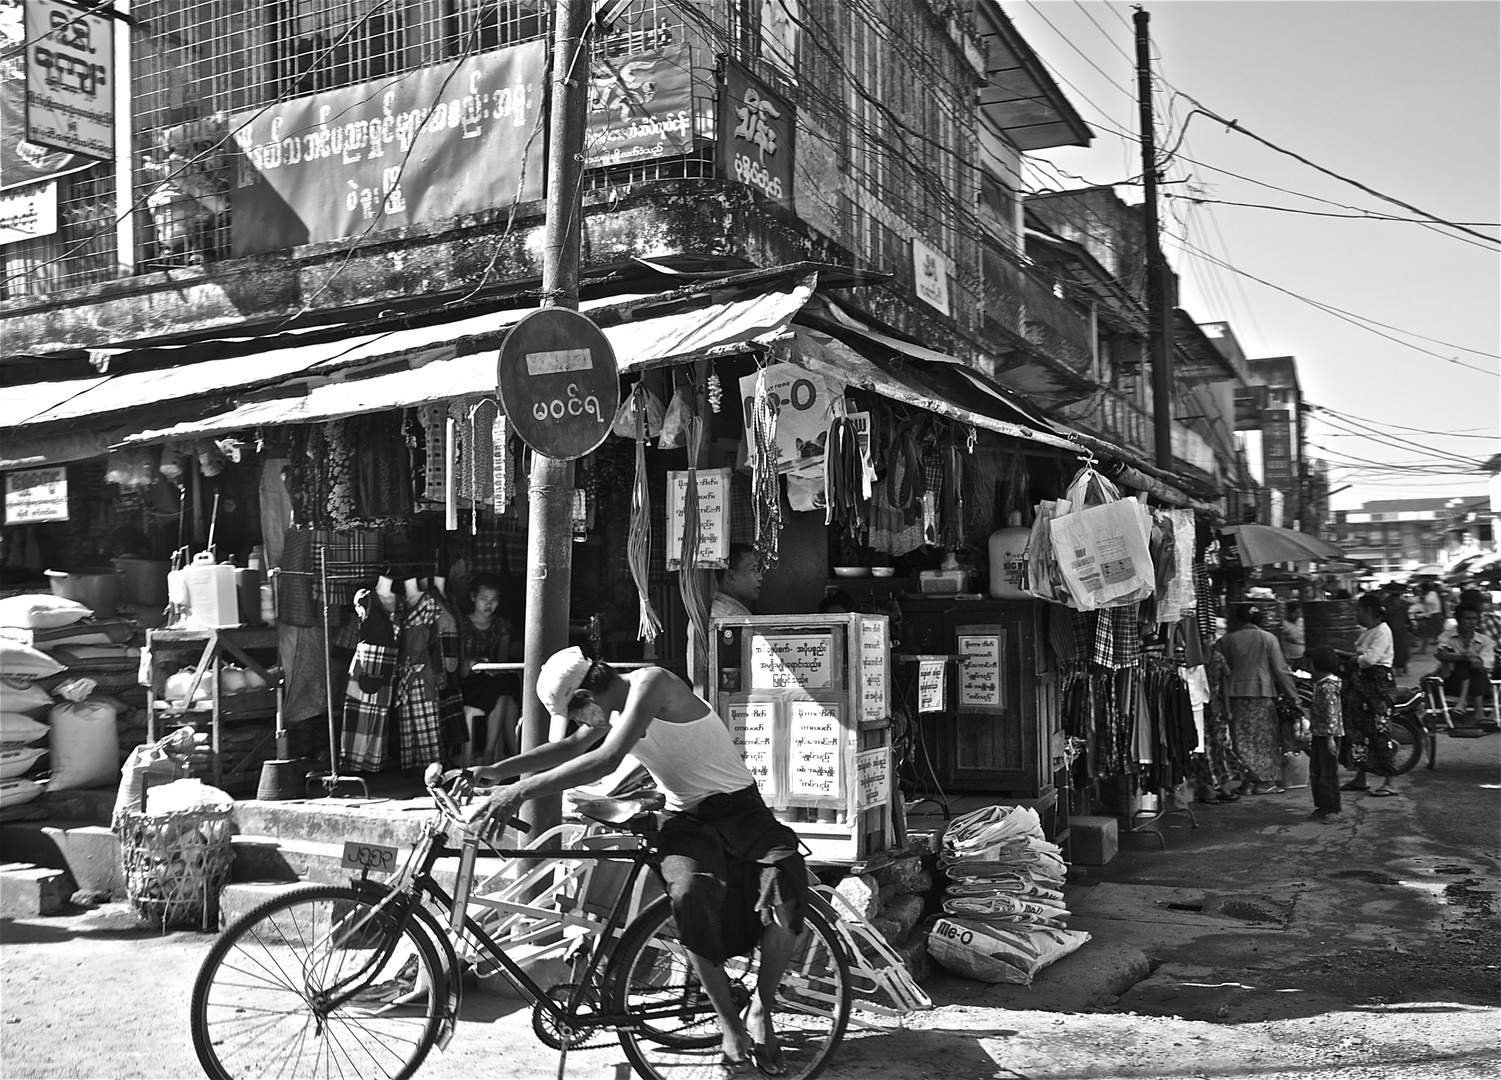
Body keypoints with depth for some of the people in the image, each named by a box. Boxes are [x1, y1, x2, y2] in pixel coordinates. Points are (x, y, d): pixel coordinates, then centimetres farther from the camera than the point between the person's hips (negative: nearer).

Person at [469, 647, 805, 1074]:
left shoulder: (651, 684, -21)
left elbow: (606, 760, -32)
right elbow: (568, 747, 11)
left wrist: (520, 791, -33)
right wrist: (495, 771, -4)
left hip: (738, 808, -6)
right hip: (685, 820, 6)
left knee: (787, 878, -35)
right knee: (690, 893, -30)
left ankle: (760, 1011, -13)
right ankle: (729, 1024, -15)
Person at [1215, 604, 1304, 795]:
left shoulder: (1226, 640, 4)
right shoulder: (1267, 639, -1)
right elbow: (1280, 670, -1)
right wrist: (1293, 695, 5)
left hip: (1235, 692, 2)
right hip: (1262, 691, -2)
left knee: (1242, 738, 5)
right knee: (1264, 737, 6)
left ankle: (1248, 781, 1)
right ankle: (1264, 781, 5)